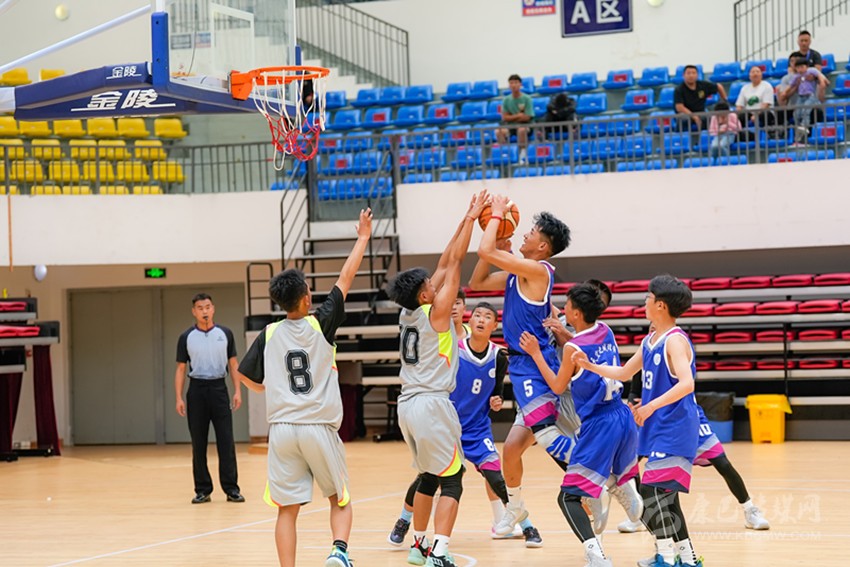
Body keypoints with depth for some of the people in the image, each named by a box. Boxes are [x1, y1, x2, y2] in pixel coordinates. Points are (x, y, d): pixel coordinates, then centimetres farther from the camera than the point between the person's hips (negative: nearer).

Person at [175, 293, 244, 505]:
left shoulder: (225, 334, 5)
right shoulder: (186, 337, 4)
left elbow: (233, 364, 8)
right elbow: (181, 369, 5)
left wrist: (237, 391, -2)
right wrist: (179, 398, -3)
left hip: (219, 388, 0)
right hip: (197, 390, 0)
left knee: (226, 441, -4)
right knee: (198, 443, 2)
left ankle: (231, 488, 0)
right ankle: (203, 489, 8)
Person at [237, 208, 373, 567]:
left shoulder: (269, 335, 4)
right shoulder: (320, 324, -2)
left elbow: (247, 376, 11)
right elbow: (346, 279, 5)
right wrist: (363, 238, 14)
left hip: (282, 428, 2)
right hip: (319, 427, -2)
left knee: (287, 508, 6)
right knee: (340, 500, 13)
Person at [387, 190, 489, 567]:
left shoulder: (409, 312, 8)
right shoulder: (436, 312, -10)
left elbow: (445, 264, 13)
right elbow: (454, 262, -7)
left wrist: (467, 220, 16)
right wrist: (472, 219, -1)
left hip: (408, 406, 8)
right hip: (432, 405, -8)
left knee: (429, 477, 21)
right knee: (451, 481, -6)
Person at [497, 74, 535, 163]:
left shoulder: (526, 99, -6)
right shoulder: (506, 100, 3)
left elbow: (526, 117, -10)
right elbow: (504, 117, 0)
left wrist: (512, 118, -5)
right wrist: (518, 116, -11)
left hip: (524, 125, -3)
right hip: (510, 125, 3)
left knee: (521, 130, -40)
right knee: (499, 132, -29)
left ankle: (523, 154, -21)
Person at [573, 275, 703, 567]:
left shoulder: (675, 341, -15)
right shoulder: (650, 341, 13)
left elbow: (686, 384, -27)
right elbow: (624, 373, 26)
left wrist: (651, 406, -30)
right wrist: (590, 366, 16)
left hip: (675, 430, -10)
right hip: (660, 429, 10)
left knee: (653, 489, -17)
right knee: (664, 495, 13)